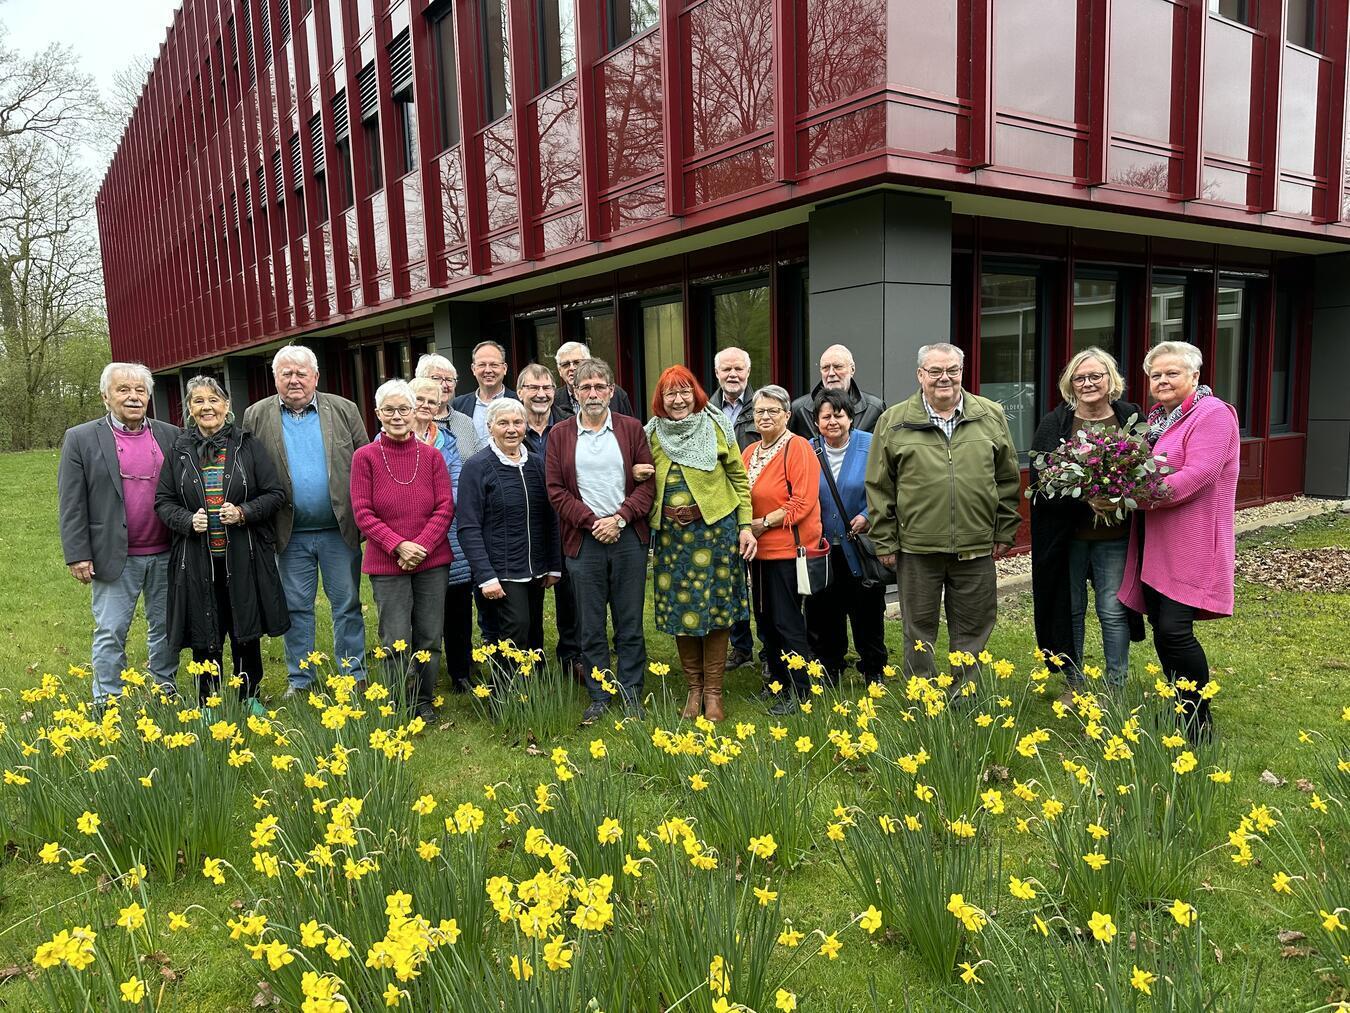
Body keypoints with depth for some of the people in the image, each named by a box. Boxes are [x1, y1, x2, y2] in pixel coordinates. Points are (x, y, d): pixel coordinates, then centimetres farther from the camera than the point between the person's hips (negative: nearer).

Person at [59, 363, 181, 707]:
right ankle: (107, 704, 16)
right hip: (114, 556, -2)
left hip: (166, 555, 3)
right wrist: (78, 555, -8)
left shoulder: (171, 436, 6)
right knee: (110, 633, 4)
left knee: (165, 628, 12)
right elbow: (71, 504, -3)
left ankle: (166, 690, 25)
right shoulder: (81, 439, -1)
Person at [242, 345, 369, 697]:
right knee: (296, 608, 10)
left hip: (340, 529, 0)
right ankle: (299, 680, 22)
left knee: (347, 605, 7)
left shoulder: (344, 411, 3)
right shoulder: (256, 417, 4)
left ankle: (354, 676, 18)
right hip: (291, 534, 1)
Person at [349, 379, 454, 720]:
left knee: (429, 638, 9)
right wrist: (398, 545, -16)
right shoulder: (365, 457, -2)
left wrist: (422, 545, -12)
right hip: (387, 564, -2)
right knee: (396, 642, 0)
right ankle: (402, 709, 15)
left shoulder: (431, 456, 3)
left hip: (432, 561, 2)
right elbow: (362, 513, -5)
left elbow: (446, 507, 0)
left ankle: (425, 702, 25)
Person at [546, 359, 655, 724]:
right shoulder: (560, 434, 5)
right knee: (590, 626, 6)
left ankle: (630, 693, 18)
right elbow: (556, 490, 0)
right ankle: (598, 696, 18)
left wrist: (619, 518, -12)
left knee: (630, 622, 6)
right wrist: (592, 522, -10)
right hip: (583, 540, 0)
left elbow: (647, 483, 1)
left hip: (628, 536, 0)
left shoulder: (632, 429, 5)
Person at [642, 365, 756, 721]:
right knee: (679, 608, 5)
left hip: (716, 528, -2)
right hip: (671, 533, 3)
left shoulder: (715, 428, 0)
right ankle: (694, 688, 21)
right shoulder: (652, 434, 7)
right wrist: (638, 475, -4)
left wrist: (745, 526, -4)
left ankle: (713, 691, 14)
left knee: (716, 607, 2)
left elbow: (739, 478, 2)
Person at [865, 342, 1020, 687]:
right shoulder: (893, 422, 1)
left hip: (976, 546, 2)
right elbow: (879, 487, 1)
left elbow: (1008, 479, 10)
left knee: (971, 632, 11)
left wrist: (1005, 530, 7)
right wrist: (885, 541, -1)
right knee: (919, 631, 10)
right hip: (916, 546, -1)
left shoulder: (991, 415, 6)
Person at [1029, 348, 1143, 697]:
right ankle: (1073, 683, 26)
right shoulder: (1055, 423, 1)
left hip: (1114, 535, 0)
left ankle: (1116, 688, 18)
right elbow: (1039, 479, -6)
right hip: (1066, 534, 0)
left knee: (1113, 610, 3)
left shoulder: (1131, 417, 3)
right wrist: (1083, 498, -19)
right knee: (1070, 609, 11)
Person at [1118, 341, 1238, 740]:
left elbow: (1196, 475, -21)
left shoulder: (1213, 414, -8)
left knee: (1174, 629, -12)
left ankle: (1199, 720, 4)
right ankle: (1179, 709, 23)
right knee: (1161, 629, 9)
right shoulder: (1156, 417, 17)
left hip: (1191, 543, -8)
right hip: (1154, 543, 8)